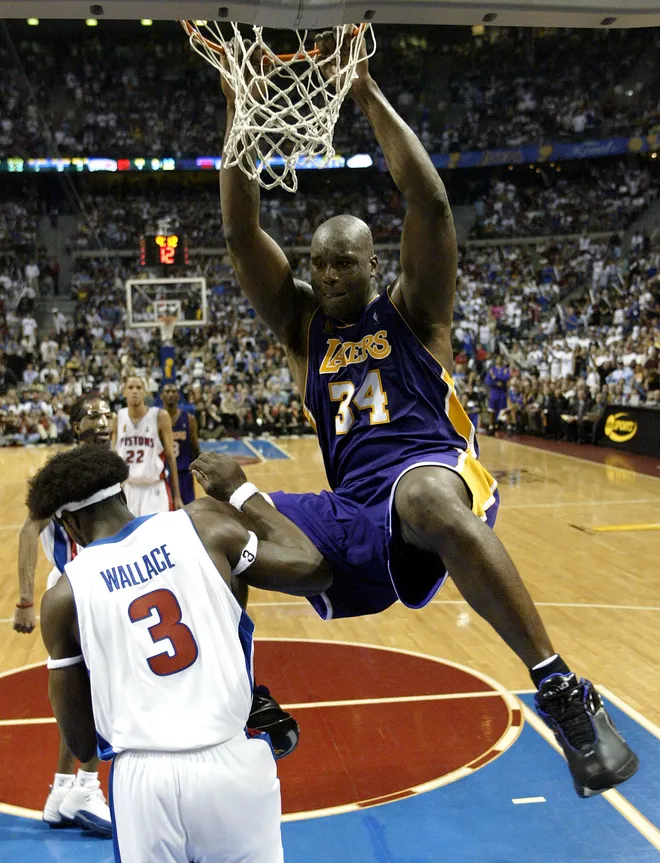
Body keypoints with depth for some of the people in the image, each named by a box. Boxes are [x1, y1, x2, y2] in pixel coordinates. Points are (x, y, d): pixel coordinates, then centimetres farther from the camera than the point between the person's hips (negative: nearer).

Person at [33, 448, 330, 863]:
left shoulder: (63, 598, 2)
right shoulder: (204, 523, 0)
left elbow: (83, 744, 6)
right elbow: (313, 570, 3)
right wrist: (242, 491, 12)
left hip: (142, 777, 0)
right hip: (235, 764, 1)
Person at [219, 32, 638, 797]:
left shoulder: (413, 311, 9)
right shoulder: (302, 326, 18)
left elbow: (430, 202, -7)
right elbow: (241, 232, 8)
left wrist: (368, 94, -5)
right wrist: (239, 110, 1)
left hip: (437, 473, -5)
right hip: (353, 515, 5)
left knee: (423, 490, -42)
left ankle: (563, 693, -35)